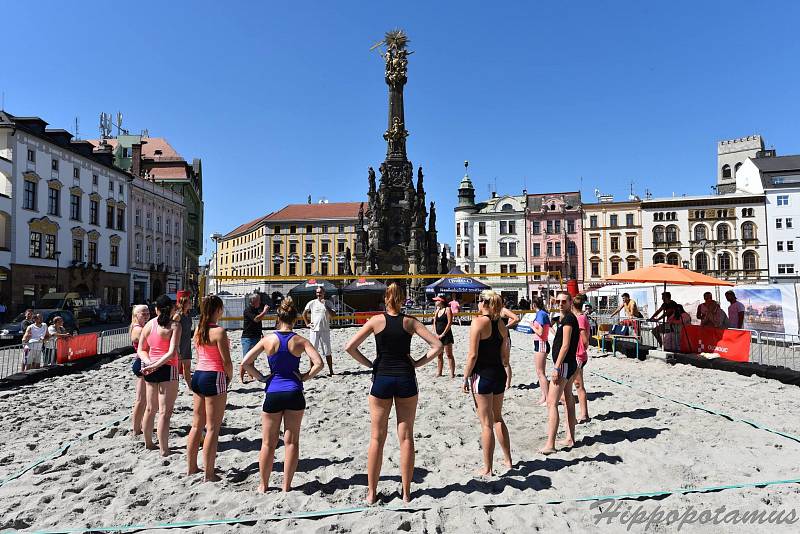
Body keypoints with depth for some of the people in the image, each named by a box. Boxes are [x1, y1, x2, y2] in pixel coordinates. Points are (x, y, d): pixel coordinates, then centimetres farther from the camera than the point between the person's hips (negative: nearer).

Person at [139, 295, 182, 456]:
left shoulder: (149, 325, 6)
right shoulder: (174, 325, -12)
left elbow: (141, 350, 9)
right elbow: (172, 352, -21)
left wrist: (149, 363, -4)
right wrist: (156, 365, -17)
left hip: (151, 369, 6)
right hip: (167, 369, -6)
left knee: (151, 408, 21)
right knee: (165, 411, -1)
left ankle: (148, 442, 35)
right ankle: (164, 450, 3)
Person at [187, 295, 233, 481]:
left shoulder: (198, 330, 7)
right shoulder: (219, 331, -17)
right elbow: (226, 362, -16)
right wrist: (229, 378, 2)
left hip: (198, 375, 8)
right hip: (214, 377, -8)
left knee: (197, 425, 18)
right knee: (212, 429, 1)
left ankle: (192, 467, 29)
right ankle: (209, 474, 8)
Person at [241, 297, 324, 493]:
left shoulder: (268, 339, -3)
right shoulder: (300, 340, -5)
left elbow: (245, 363, -5)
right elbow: (319, 363, -15)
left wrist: (260, 377, 5)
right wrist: (305, 377, -2)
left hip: (273, 394, 0)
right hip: (294, 394, 0)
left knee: (268, 443, 15)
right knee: (291, 442, 12)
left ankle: (264, 485, 26)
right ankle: (286, 486, 18)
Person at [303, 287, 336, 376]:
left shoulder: (328, 303, 3)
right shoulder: (312, 303, 5)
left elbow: (332, 316, -9)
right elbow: (304, 313, 16)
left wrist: (325, 305, -13)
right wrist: (307, 323, 7)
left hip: (325, 330, -1)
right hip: (314, 330, 1)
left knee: (327, 352, 2)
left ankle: (331, 371, 8)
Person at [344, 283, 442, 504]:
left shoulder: (376, 320, -3)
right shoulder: (410, 322, 0)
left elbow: (350, 347, -9)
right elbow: (437, 346, -5)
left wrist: (369, 363, 1)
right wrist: (417, 363, 1)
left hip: (381, 379, 0)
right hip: (405, 379, 1)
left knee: (377, 438, 10)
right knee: (406, 437, 9)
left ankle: (371, 492, 17)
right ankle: (406, 492, 17)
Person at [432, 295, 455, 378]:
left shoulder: (447, 309, -6)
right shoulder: (437, 310, 12)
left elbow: (449, 323, -12)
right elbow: (434, 323, 11)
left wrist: (442, 334, -14)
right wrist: (436, 334, -3)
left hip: (446, 335, -6)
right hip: (438, 336, 6)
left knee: (449, 355, -4)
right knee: (439, 355, 11)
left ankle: (452, 373, -1)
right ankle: (439, 372, 18)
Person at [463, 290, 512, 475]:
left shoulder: (478, 322, -14)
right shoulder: (501, 324, 6)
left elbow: (473, 355, -17)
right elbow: (504, 356, 10)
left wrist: (466, 377, -8)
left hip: (482, 375, -7)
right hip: (499, 375, 7)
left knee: (487, 423, 3)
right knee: (498, 418, 22)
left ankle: (487, 469, 14)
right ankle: (508, 461, 31)